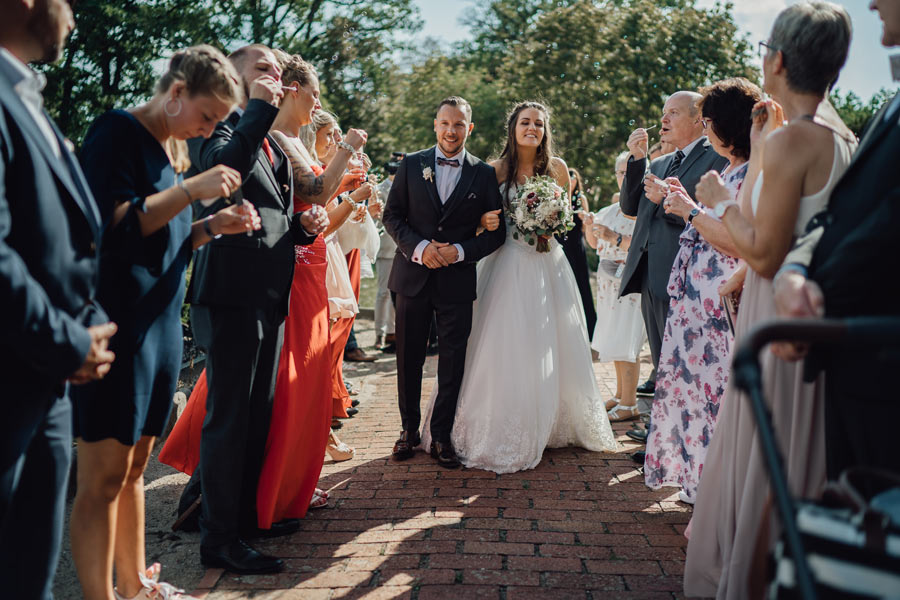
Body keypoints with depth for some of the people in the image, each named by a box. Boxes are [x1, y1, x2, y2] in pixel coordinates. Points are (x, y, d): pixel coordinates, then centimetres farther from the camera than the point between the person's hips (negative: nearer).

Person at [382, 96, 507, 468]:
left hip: (458, 280, -1)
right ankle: (409, 430, 25)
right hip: (413, 276, 1)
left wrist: (460, 251, -13)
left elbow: (496, 231, 2)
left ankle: (441, 436, 18)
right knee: (408, 358, 9)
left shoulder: (484, 174, 3)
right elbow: (392, 215, 3)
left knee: (452, 363, 4)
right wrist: (419, 248, -13)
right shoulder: (411, 164, 5)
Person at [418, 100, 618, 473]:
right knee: (506, 346, -3)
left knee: (550, 347, 7)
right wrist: (486, 222, -18)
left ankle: (551, 425, 23)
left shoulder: (557, 168, 6)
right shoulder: (496, 170, 1)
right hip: (507, 264, -2)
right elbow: (484, 219, 5)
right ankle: (505, 433, 6)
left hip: (547, 264, 2)